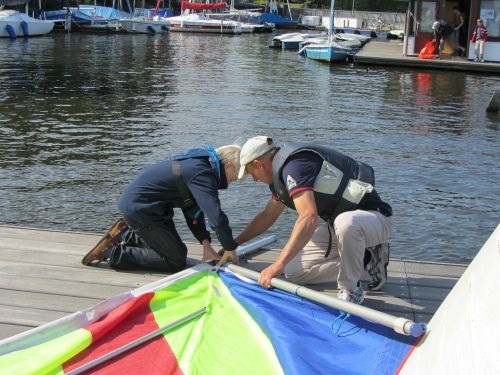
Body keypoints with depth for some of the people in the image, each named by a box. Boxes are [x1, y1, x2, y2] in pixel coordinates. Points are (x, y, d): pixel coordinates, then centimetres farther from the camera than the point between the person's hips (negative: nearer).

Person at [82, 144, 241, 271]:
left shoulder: (197, 163, 8)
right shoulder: (202, 173, -23)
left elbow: (193, 209, 11)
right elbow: (216, 216, -30)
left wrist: (206, 245, 4)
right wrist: (230, 250, -16)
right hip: (139, 208, -10)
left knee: (179, 250, 17)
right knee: (176, 261, -6)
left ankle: (126, 235, 21)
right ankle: (113, 253, -4)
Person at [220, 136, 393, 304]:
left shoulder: (293, 166, -22)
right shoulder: (282, 171, 11)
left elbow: (309, 218, -36)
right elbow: (267, 216, 24)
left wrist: (279, 264, -36)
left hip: (374, 216, -10)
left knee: (346, 222, -45)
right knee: (294, 272, 0)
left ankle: (351, 290, -20)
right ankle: (364, 258, 10)